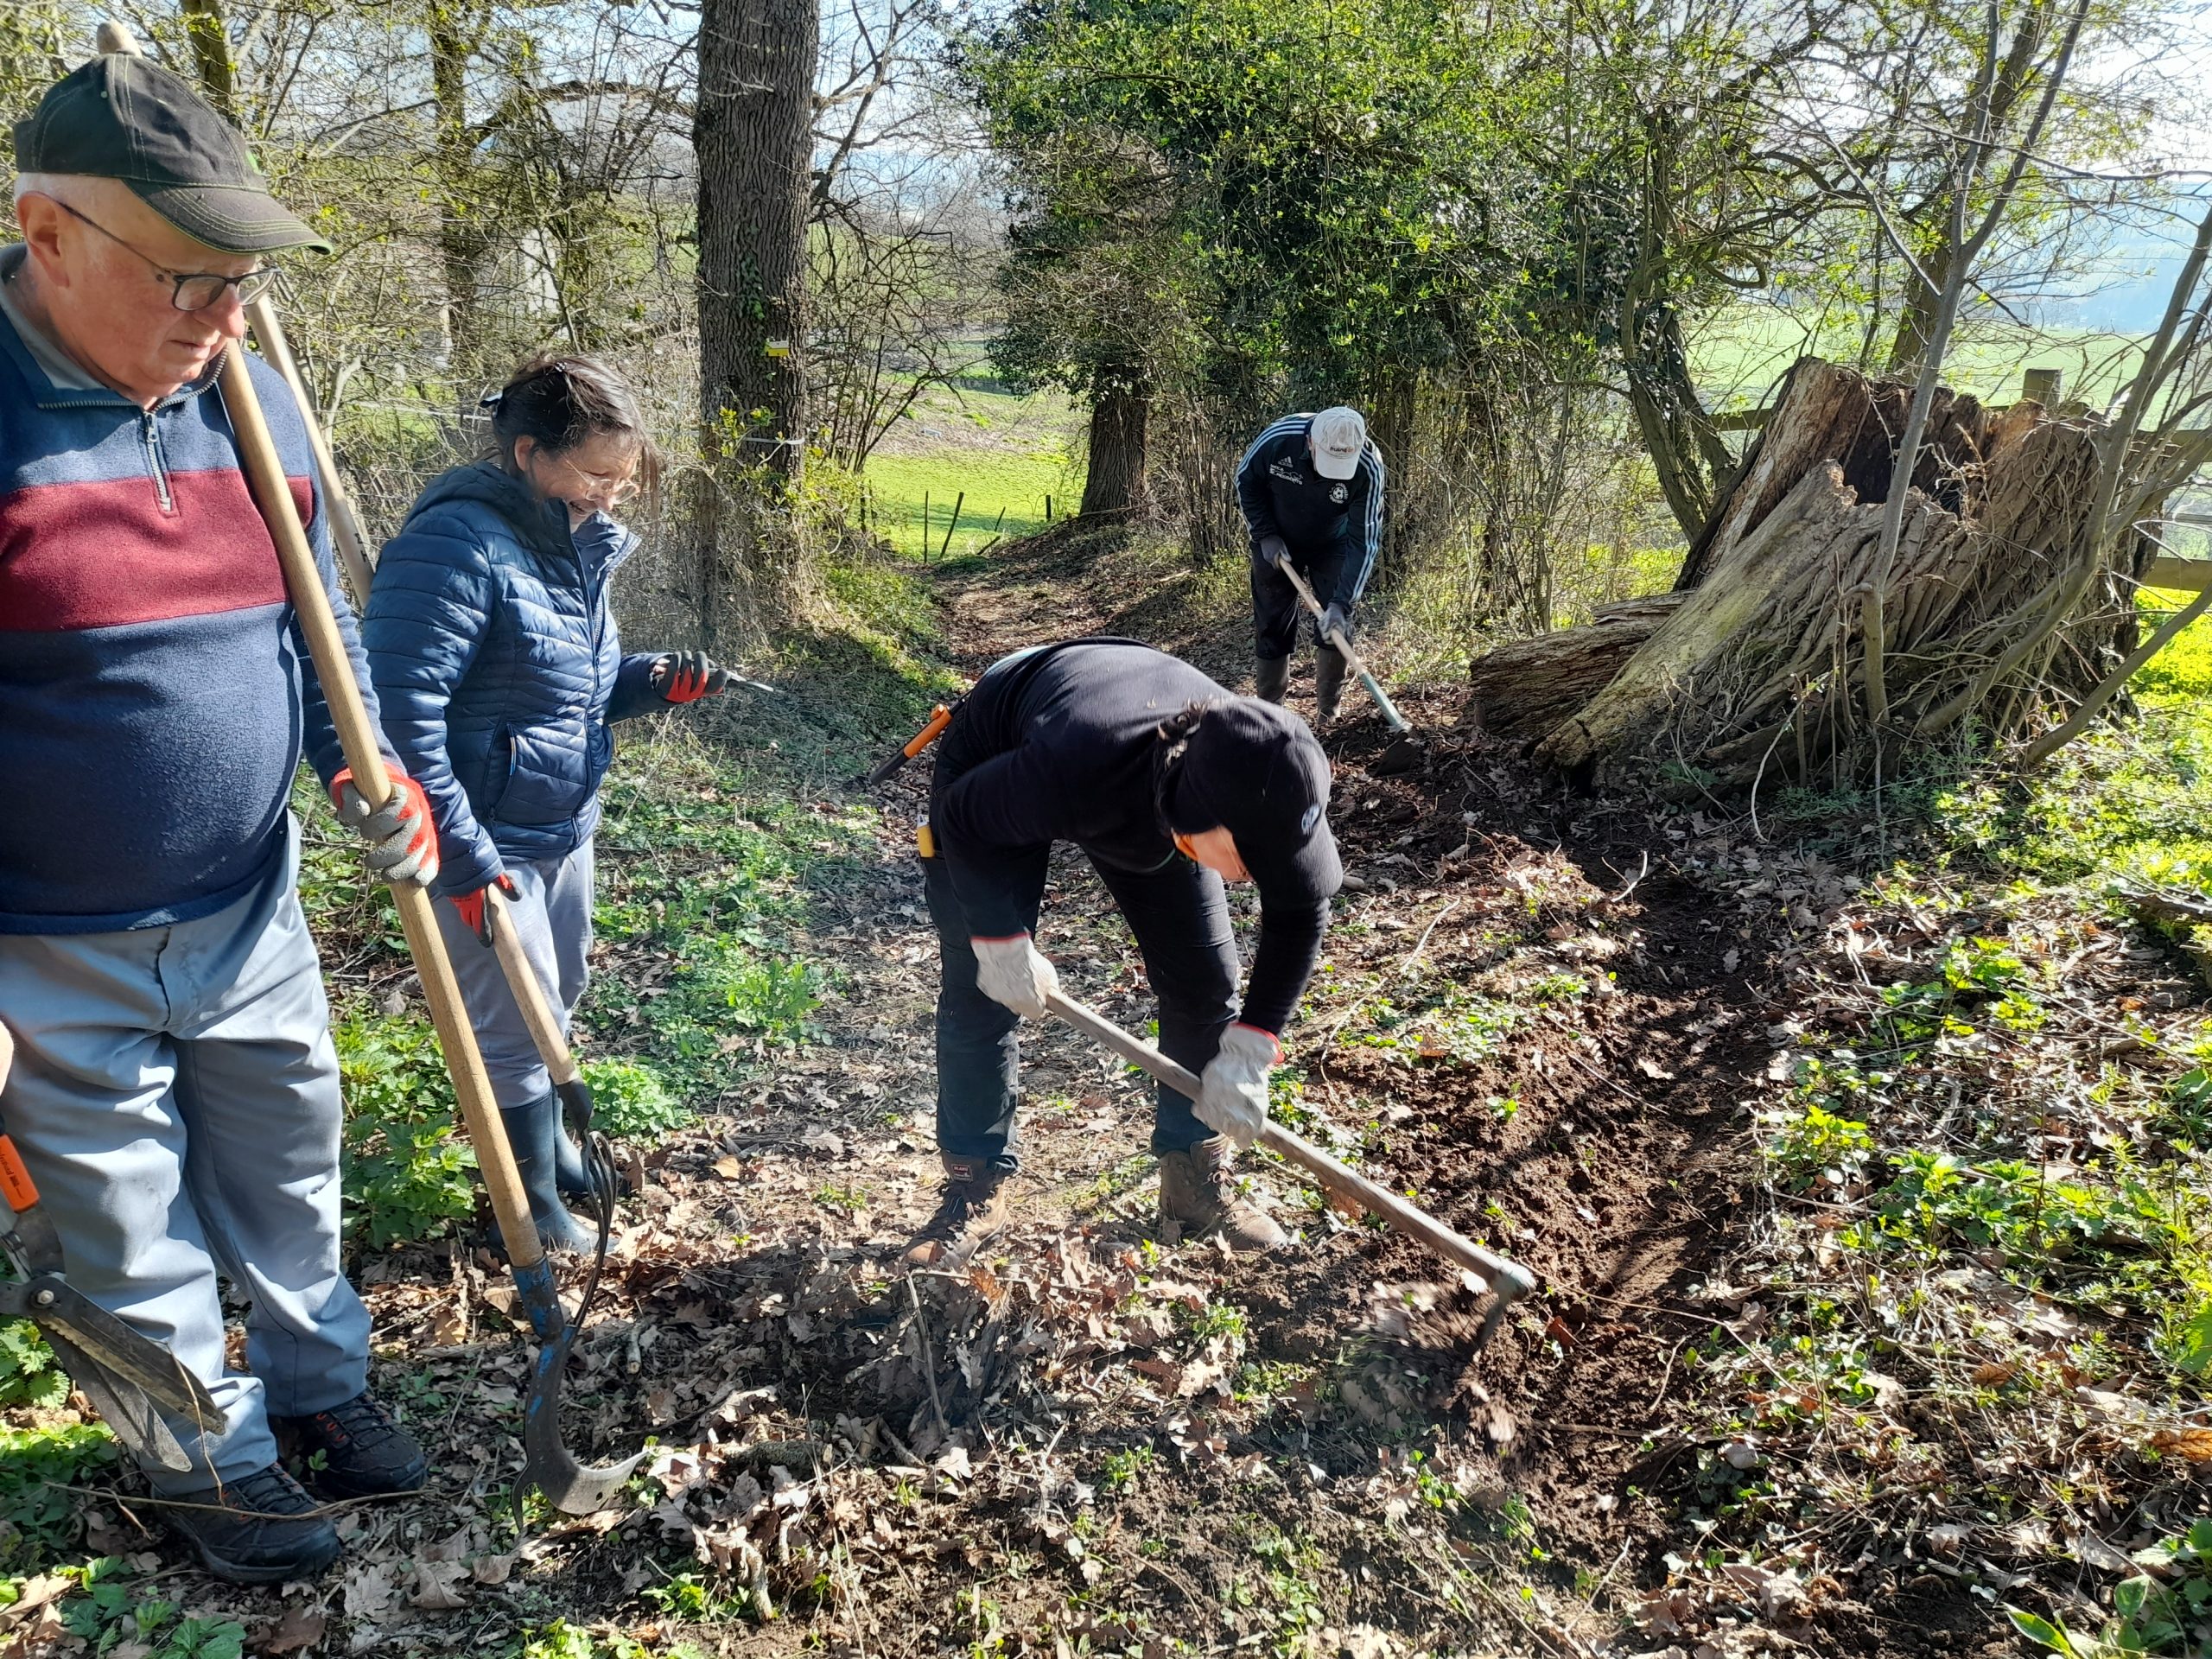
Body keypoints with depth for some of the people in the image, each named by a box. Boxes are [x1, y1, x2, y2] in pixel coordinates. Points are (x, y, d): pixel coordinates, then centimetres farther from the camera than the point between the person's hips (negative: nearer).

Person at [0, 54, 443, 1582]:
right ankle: (211, 1461, 37)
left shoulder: (249, 400, -1)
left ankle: (319, 1382, 45)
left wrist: (373, 777, -8)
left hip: (250, 915, 5)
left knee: (290, 1181, 22)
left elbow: (318, 624, 10)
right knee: (137, 1238, 15)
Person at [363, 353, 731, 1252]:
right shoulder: (457, 544, -23)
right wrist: (465, 858, -24)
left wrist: (652, 680, -5)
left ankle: (549, 1138, 47)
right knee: (518, 1024, 6)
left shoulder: (576, 541, 5)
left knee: (559, 999, 23)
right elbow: (402, 714, -26)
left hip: (567, 825, 8)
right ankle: (533, 1203, 27)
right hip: (488, 844, -8)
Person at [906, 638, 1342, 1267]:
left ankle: (1196, 1174, 14)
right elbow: (964, 820, -26)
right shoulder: (1077, 772, -48)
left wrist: (1249, 1049, -20)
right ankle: (977, 1185, 11)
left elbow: (1300, 913, -17)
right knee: (979, 988, -7)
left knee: (1204, 977, -3)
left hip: (1142, 791, 4)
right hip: (994, 765, -3)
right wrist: (1001, 940, -23)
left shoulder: (1269, 791, -35)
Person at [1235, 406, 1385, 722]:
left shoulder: (1368, 468, -34)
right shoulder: (1278, 438, -33)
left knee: (1336, 624, -5)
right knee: (1272, 625, 3)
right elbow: (1246, 480, -11)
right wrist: (1265, 535, -17)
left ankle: (1329, 714, 10)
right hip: (1277, 543, 0)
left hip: (1332, 545, 0)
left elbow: (1365, 541, -31)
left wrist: (1341, 603, -39)